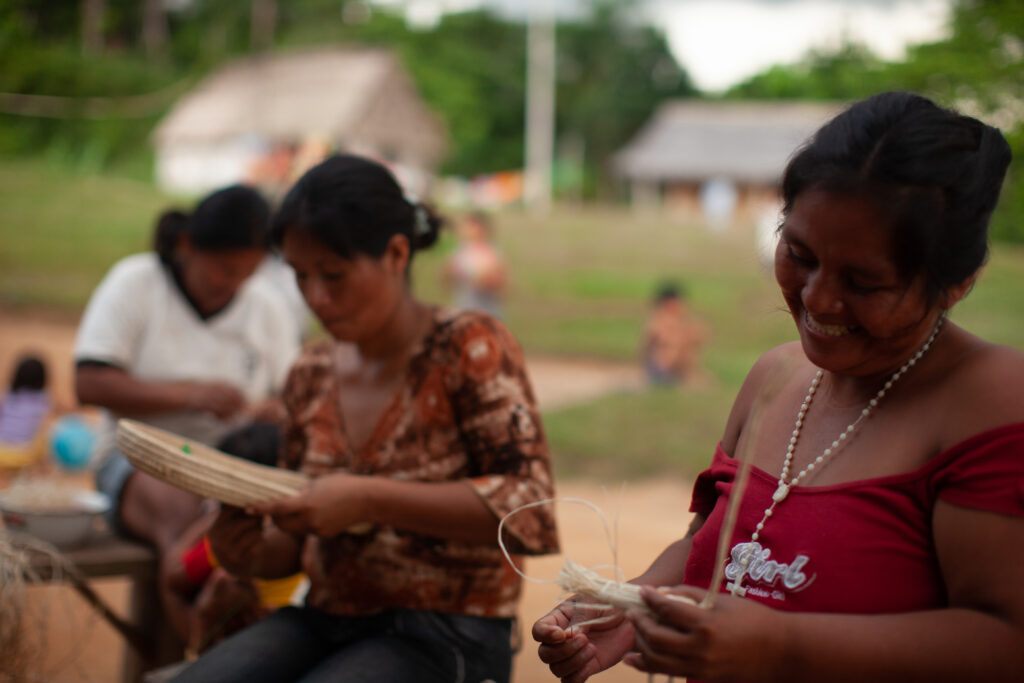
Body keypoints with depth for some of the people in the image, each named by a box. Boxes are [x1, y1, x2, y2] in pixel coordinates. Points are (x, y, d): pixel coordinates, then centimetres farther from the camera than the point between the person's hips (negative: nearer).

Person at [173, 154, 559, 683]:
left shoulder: (469, 348, -8)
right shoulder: (310, 376, 10)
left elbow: (530, 513, -18)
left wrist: (368, 499, -24)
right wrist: (251, 551, -7)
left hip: (445, 637, -5)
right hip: (325, 618, 5)